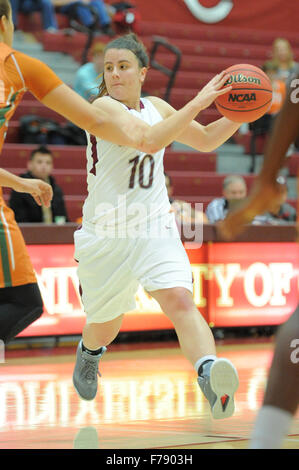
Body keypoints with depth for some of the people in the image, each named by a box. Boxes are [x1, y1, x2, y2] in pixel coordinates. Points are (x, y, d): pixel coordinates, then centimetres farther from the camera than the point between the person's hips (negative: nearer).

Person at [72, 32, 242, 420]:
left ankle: (211, 379, -44)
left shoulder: (156, 107, 7)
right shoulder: (103, 108, -13)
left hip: (155, 229, 3)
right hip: (105, 236, -3)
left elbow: (206, 140, 20)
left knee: (180, 300, -25)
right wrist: (197, 103, -31)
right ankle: (88, 353, 52)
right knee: (105, 329, 15)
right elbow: (148, 141, -31)